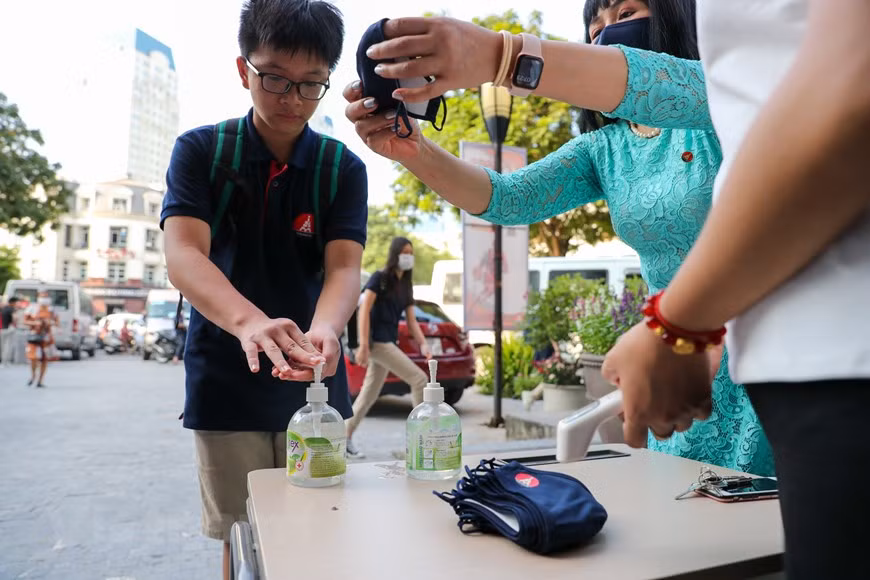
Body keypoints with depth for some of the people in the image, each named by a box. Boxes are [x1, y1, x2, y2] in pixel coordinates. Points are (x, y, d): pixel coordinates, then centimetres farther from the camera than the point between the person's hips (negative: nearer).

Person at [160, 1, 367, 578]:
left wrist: (322, 330, -36)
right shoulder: (200, 150, -3)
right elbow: (184, 253, -17)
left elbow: (344, 267, -13)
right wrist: (249, 321, -38)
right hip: (226, 383, 0)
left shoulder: (344, 169, -1)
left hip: (316, 386, 1)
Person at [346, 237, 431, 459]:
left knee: (370, 394, 11)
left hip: (389, 342, 8)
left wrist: (423, 344, -4)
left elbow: (411, 320, 11)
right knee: (419, 379, -12)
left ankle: (345, 438, 21)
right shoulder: (379, 278, -7)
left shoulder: (406, 286, 15)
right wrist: (363, 345, -20)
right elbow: (364, 311, -13)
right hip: (376, 340, -8)